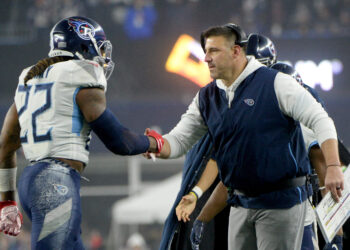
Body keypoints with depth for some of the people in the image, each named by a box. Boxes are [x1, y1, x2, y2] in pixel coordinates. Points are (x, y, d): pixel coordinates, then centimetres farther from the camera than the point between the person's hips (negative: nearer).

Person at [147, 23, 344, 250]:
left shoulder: (276, 84, -9)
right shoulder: (206, 98, 9)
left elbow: (321, 121, -11)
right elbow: (179, 141, 11)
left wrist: (333, 167, -22)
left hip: (281, 201, -6)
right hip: (241, 204, 6)